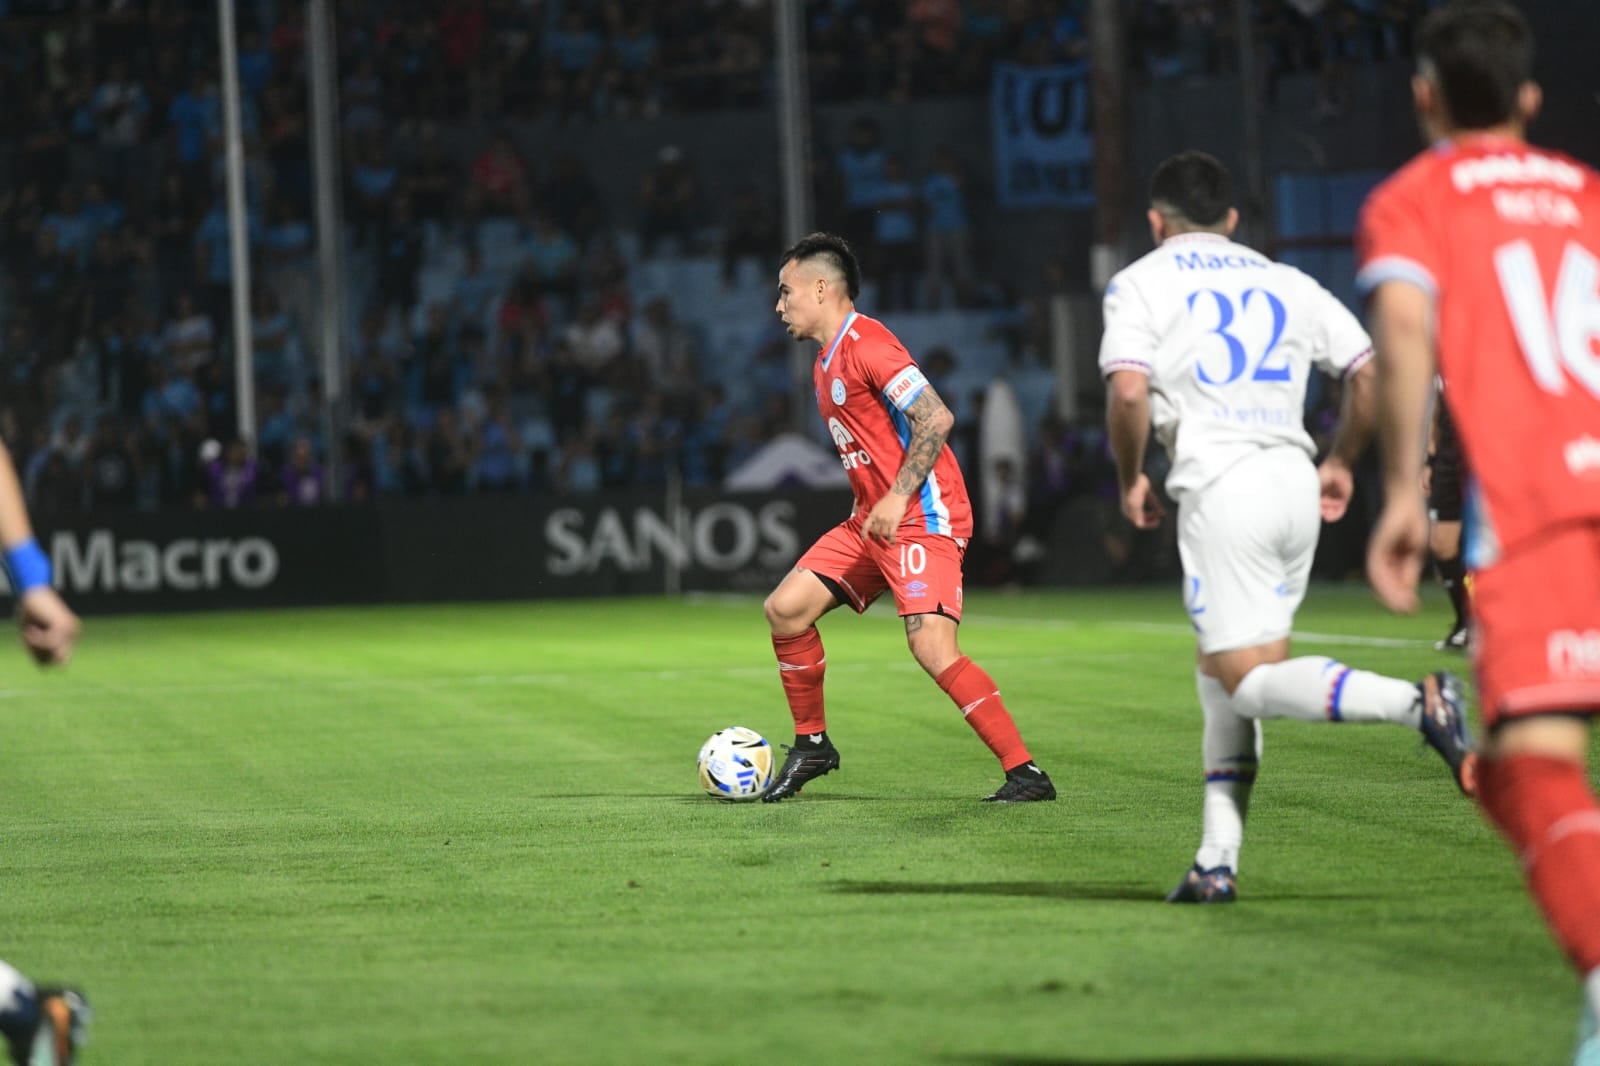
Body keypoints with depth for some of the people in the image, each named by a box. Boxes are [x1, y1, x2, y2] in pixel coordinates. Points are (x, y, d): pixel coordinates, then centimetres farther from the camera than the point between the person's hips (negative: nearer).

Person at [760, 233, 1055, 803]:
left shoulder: (867, 345, -14)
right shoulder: (826, 361, 17)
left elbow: (936, 418, -22)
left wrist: (898, 497, -23)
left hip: (923, 518, -10)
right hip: (872, 520, 10)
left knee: (933, 649, -20)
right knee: (784, 608, 3)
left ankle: (1025, 773, -17)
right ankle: (812, 744, 17)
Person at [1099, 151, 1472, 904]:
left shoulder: (1140, 284, 5)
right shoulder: (1284, 282, 19)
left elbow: (1128, 391, -11)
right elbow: (1371, 371, 12)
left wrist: (1131, 479, 5)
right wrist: (1342, 462, 26)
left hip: (1220, 484, -6)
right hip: (1295, 482, 6)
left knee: (1249, 679, -6)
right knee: (1218, 670, 15)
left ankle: (1415, 702, -29)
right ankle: (1218, 861, 8)